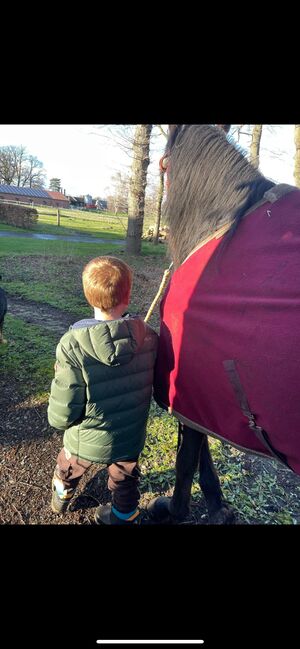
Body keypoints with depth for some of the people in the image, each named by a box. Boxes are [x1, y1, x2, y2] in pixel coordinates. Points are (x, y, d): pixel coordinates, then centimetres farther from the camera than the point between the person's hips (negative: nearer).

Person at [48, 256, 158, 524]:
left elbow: (61, 415, -26)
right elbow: (156, 384, -6)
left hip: (86, 441, 0)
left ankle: (61, 498, 63)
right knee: (125, 484, 30)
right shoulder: (149, 336, -20)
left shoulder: (73, 345, -30)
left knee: (67, 471, 33)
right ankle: (123, 517, 55)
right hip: (131, 439, 1)